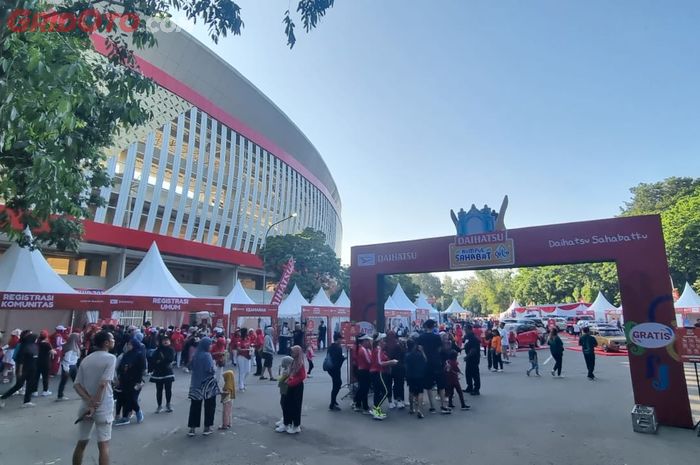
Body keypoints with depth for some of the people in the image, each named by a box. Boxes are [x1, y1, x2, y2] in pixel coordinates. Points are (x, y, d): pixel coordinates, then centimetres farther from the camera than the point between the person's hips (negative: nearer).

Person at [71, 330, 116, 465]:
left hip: (86, 406, 6)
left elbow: (76, 385, 1)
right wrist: (94, 405, -13)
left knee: (81, 443, 19)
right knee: (103, 446, 5)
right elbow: (103, 384, -21)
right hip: (103, 408, -6)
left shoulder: (86, 359, 6)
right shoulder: (110, 358, -14)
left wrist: (89, 401, -9)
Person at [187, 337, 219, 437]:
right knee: (209, 406, 9)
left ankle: (192, 428, 16)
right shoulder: (207, 355, -19)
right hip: (207, 384, -6)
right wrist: (215, 367, -3)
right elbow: (211, 370, -22)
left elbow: (190, 367, 10)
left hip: (196, 383, 6)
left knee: (195, 406, 13)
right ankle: (207, 428, 15)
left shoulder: (195, 355, 0)